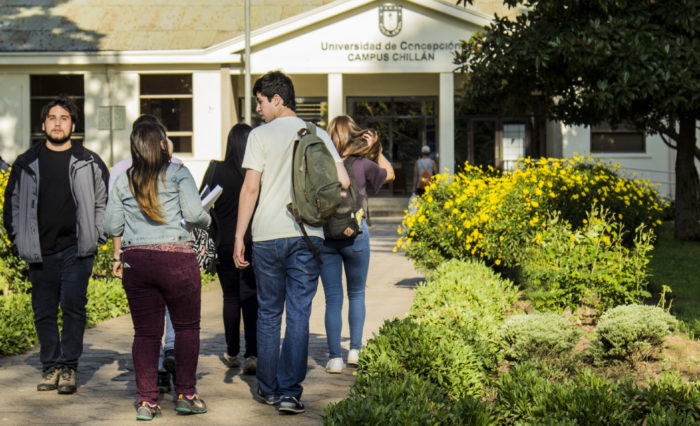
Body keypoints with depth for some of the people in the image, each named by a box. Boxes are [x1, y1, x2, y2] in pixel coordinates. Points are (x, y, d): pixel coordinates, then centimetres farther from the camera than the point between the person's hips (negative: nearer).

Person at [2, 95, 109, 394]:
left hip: (76, 249, -2)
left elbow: (105, 201, 11)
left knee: (73, 307, -9)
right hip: (40, 252, 2)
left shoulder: (89, 163, 5)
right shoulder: (27, 163, 9)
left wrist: (95, 238, 3)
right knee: (44, 311, 5)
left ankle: (68, 368, -1)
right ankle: (51, 367, 16)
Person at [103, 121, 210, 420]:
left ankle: (146, 401, 4)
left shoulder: (122, 182, 8)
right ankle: (185, 394, 9)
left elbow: (111, 227, 9)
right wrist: (206, 221, 9)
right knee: (187, 326, 11)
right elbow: (194, 214, -12)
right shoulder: (178, 174, -3)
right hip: (176, 260, -3)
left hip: (136, 261, 3)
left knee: (145, 331, 7)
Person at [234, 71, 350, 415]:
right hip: (308, 235, 2)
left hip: (268, 235, -1)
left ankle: (268, 389, 18)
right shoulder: (318, 135, 8)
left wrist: (239, 236, -1)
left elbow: (250, 188, -5)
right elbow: (343, 182, 3)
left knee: (268, 313, 11)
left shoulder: (261, 135, -1)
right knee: (299, 315, 2)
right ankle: (290, 392, -3)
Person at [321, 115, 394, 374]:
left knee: (333, 298, 5)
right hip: (355, 234, 0)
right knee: (356, 294, 18)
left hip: (324, 234, 1)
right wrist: (376, 149, 10)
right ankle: (355, 350, 16)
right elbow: (389, 174, 13)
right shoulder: (362, 164, -6)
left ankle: (335, 357, 1)